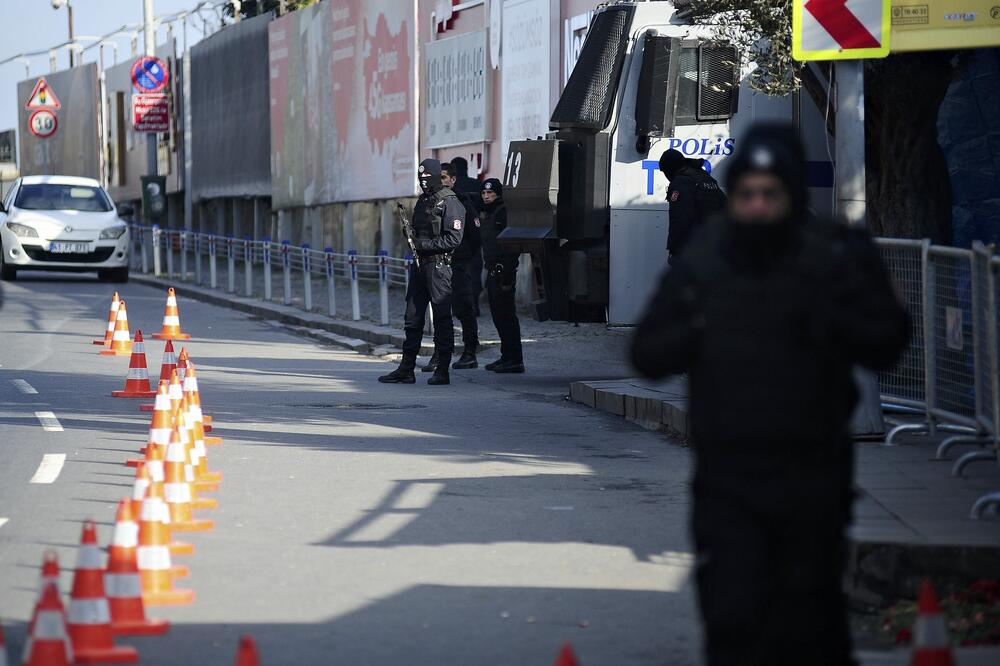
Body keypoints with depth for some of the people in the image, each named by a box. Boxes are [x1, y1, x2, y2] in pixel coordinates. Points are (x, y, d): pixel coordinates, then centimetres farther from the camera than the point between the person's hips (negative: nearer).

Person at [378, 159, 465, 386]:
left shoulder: (450, 203, -9)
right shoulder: (422, 201, 17)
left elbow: (453, 239, -16)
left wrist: (425, 245, -16)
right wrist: (410, 237, 5)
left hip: (439, 266, -8)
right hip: (419, 264, 8)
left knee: (442, 320, -3)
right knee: (412, 318, 8)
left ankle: (442, 371, 1)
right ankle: (406, 369, 11)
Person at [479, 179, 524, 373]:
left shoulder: (504, 212, -12)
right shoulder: (486, 213, 18)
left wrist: (507, 276, -22)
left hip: (503, 270, -10)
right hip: (493, 270, 10)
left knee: (506, 315, -9)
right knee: (497, 315, 12)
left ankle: (515, 360, -8)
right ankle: (506, 356, 19)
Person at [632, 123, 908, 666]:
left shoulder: (834, 260, -2)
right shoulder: (700, 265, 2)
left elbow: (887, 342, -3)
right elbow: (646, 355, 7)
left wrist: (829, 323, -20)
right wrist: (694, 330, -12)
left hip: (811, 477, -1)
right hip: (726, 478, 1)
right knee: (730, 619, -7)